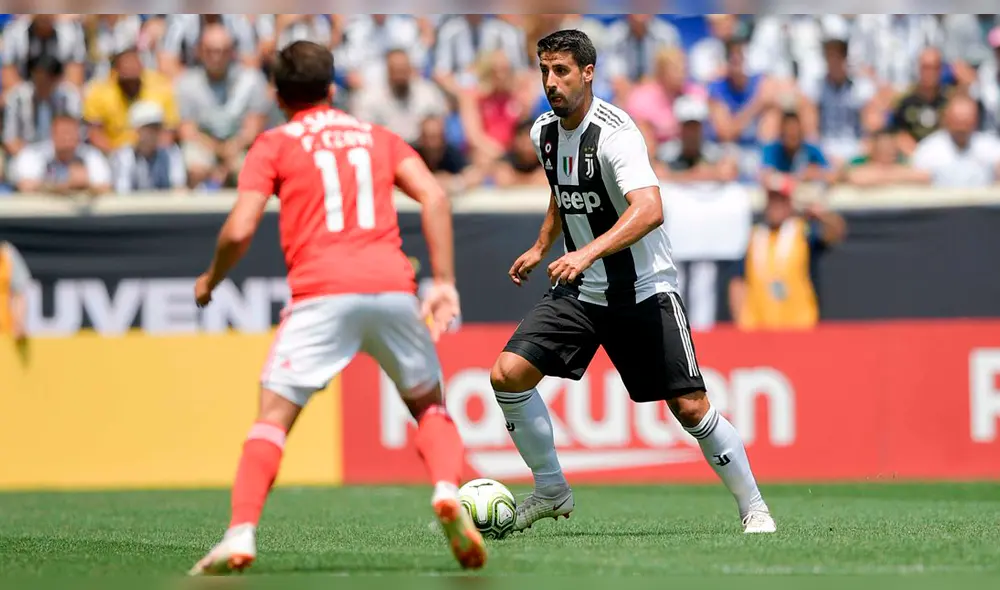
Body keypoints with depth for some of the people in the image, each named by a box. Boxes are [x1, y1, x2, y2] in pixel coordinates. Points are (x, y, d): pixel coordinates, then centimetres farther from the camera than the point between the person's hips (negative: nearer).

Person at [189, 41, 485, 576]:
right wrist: (444, 282, 6)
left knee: (273, 416, -2)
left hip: (322, 292, -3)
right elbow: (434, 198, 8)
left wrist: (211, 280, 21)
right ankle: (448, 492, -8)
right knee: (429, 406, 19)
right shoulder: (377, 137, 23)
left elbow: (239, 230, 2)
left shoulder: (274, 145, 13)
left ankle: (240, 534, -19)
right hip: (393, 288, 3)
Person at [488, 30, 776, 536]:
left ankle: (753, 508, 10)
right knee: (507, 374, -11)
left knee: (689, 407, -9)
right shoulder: (544, 132, 2)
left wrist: (587, 252, -47)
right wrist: (541, 247, 21)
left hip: (644, 290, -6)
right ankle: (550, 491, 7)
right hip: (578, 289, 6)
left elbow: (649, 209, -38)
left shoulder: (613, 132, -22)